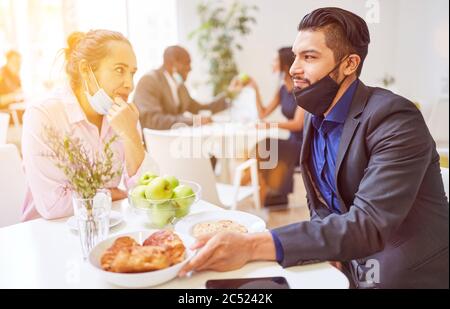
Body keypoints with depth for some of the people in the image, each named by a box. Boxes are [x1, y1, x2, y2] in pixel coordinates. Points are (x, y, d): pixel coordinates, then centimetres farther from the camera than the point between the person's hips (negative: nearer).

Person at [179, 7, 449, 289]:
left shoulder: (395, 118, -21)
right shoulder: (315, 117, 3)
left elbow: (369, 223, -31)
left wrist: (253, 245, -38)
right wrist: (331, 251, -13)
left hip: (410, 276, -5)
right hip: (348, 269, 6)